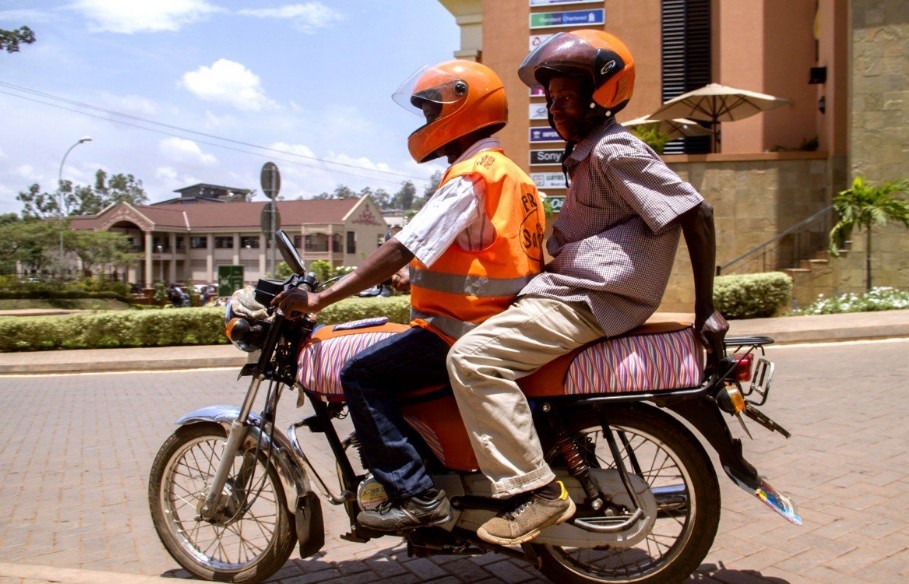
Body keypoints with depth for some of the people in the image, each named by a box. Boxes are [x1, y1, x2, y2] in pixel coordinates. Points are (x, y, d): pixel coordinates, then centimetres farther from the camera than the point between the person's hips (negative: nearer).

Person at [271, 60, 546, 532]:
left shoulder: (469, 177, -15)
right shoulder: (507, 171, 17)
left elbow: (401, 249, -23)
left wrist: (318, 299, -22)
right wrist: (414, 276, 20)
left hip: (467, 333, -11)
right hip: (502, 326, 11)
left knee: (361, 373, -14)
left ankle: (416, 496, -11)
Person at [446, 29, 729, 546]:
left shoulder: (616, 150, -10)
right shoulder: (585, 156, 22)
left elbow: (697, 213, -15)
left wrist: (705, 309, -14)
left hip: (591, 299, -11)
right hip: (571, 287, 11)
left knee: (473, 357, -23)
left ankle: (536, 490, -19)